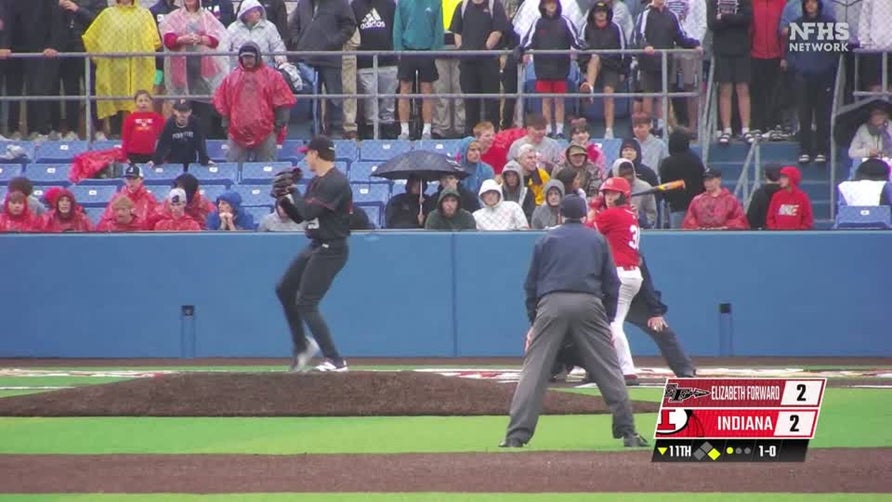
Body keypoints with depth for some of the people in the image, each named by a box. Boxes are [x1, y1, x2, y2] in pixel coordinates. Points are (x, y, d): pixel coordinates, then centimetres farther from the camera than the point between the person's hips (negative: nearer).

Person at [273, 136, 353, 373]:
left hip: (331, 250, -10)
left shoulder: (336, 182, -19)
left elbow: (309, 211, -26)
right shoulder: (316, 182, 12)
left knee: (306, 304, -12)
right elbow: (299, 216, 16)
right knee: (285, 290, 18)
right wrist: (283, 198, 1)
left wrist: (293, 192, -10)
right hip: (316, 246, 10)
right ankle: (302, 345, 28)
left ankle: (335, 360, -9)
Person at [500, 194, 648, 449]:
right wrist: (608, 320, 21)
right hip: (589, 304, 0)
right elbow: (611, 284, 15)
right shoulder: (598, 240, 18)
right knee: (609, 370, 5)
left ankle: (517, 435, -9)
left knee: (533, 370, -1)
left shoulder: (546, 240, 18)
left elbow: (531, 284, 16)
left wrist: (533, 321, 21)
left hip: (551, 304, 0)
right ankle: (628, 432, 0)